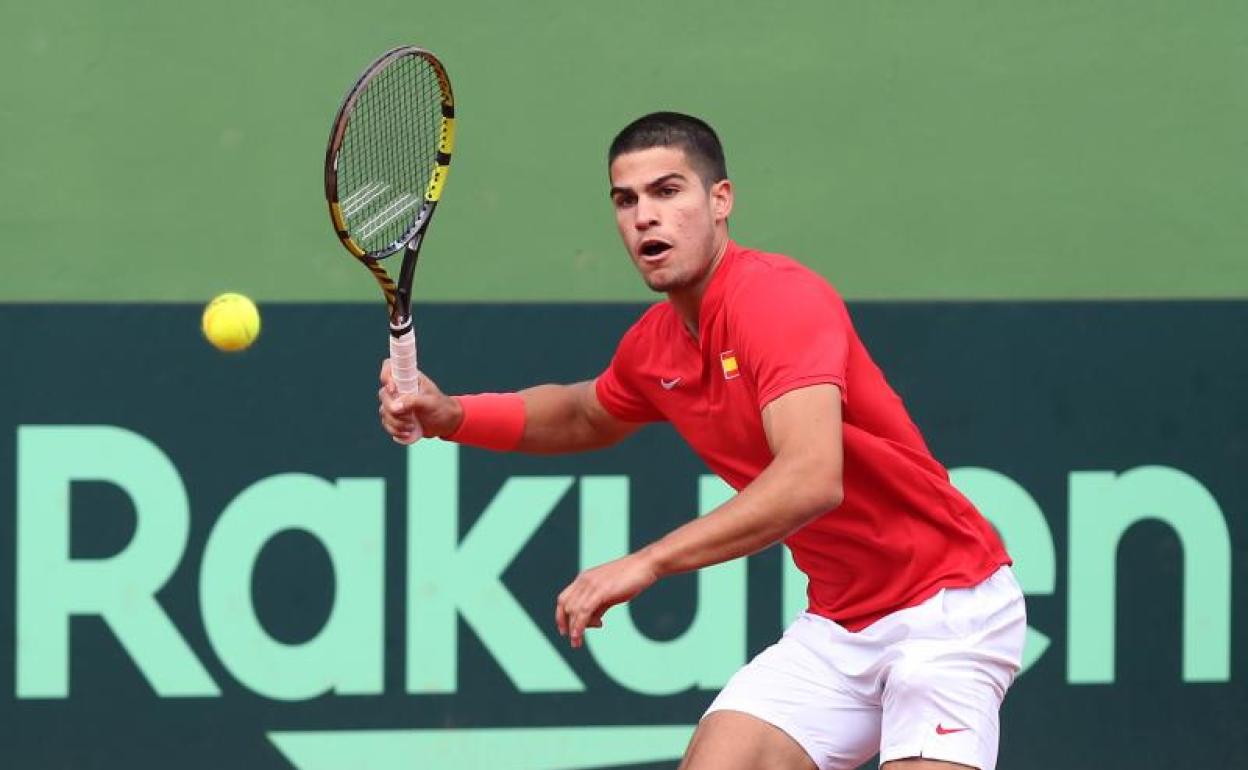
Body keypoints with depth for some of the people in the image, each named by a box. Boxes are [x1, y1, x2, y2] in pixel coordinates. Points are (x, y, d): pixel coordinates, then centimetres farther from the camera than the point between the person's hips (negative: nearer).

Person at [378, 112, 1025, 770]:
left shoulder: (781, 298, -22)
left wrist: (647, 563, -38)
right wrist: (448, 414, 11)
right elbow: (587, 416, 29)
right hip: (836, 625, 7)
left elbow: (812, 479, -36)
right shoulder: (654, 347, 4)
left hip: (947, 605, -7)